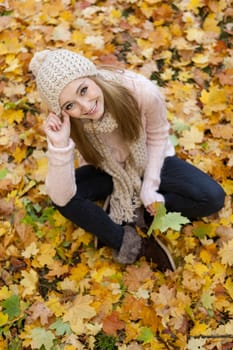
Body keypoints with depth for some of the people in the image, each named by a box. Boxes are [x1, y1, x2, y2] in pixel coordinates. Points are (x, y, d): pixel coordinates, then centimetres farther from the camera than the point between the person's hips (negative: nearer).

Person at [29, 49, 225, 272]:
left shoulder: (143, 92, -34)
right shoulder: (65, 124, -30)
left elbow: (157, 135, -11)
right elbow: (61, 198, -35)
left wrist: (149, 186, -14)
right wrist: (59, 145, -47)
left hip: (150, 163, 0)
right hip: (105, 171, 0)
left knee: (213, 198, -20)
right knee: (64, 200, -30)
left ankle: (135, 212, -11)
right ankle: (130, 243, -15)